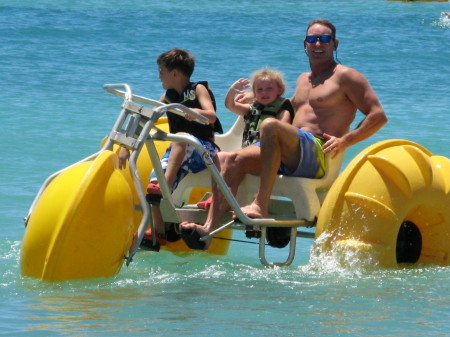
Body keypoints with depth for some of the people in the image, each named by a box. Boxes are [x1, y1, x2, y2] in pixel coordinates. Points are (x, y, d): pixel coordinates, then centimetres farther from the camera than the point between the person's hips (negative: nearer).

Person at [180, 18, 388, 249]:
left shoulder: (345, 77, 5)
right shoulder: (303, 80, 29)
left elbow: (378, 116, -3)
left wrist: (345, 140, -13)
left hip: (318, 155, -8)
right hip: (288, 159, 8)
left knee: (270, 126, -32)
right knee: (237, 159, -13)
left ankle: (261, 205, -34)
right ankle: (210, 226, -24)